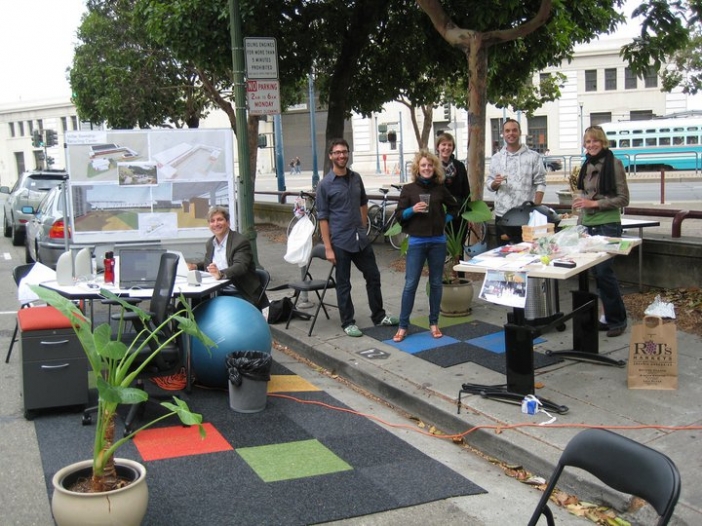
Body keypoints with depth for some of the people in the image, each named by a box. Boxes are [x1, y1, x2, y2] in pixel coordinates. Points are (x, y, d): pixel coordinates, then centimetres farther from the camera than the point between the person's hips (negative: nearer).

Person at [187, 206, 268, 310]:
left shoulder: (240, 241, -10)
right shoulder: (210, 243, 13)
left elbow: (240, 267, -24)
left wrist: (221, 274, -42)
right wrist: (195, 266, 9)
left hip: (241, 295, -7)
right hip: (218, 293, 7)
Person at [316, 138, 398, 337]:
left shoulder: (356, 178, 6)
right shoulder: (325, 184, -9)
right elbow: (323, 218, -9)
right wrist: (328, 248, -12)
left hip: (361, 238, 5)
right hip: (340, 242, -5)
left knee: (373, 276, 12)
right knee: (343, 284, 4)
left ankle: (378, 315, 27)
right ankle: (348, 322, 17)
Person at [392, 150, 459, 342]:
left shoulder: (440, 188, 5)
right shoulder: (408, 189, -1)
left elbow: (453, 207, 20)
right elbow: (399, 214, -1)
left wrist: (445, 221, 6)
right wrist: (413, 210, -19)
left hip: (438, 241, 2)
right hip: (416, 242, -2)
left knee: (436, 283, 9)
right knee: (410, 284, -3)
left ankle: (434, 323, 20)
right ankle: (403, 326, 4)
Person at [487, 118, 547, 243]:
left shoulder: (533, 157, 2)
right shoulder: (496, 158, 10)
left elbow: (540, 184, -1)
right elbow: (489, 185, 12)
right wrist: (495, 183, -11)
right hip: (502, 215, 3)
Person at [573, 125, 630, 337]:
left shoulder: (614, 164, -7)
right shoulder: (586, 166, 13)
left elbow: (623, 199, -9)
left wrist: (595, 203, -17)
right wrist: (580, 224, 17)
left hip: (608, 225, -7)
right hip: (588, 225, 7)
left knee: (604, 271, -10)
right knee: (597, 273, 7)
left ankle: (617, 320, 3)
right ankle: (610, 317, 17)